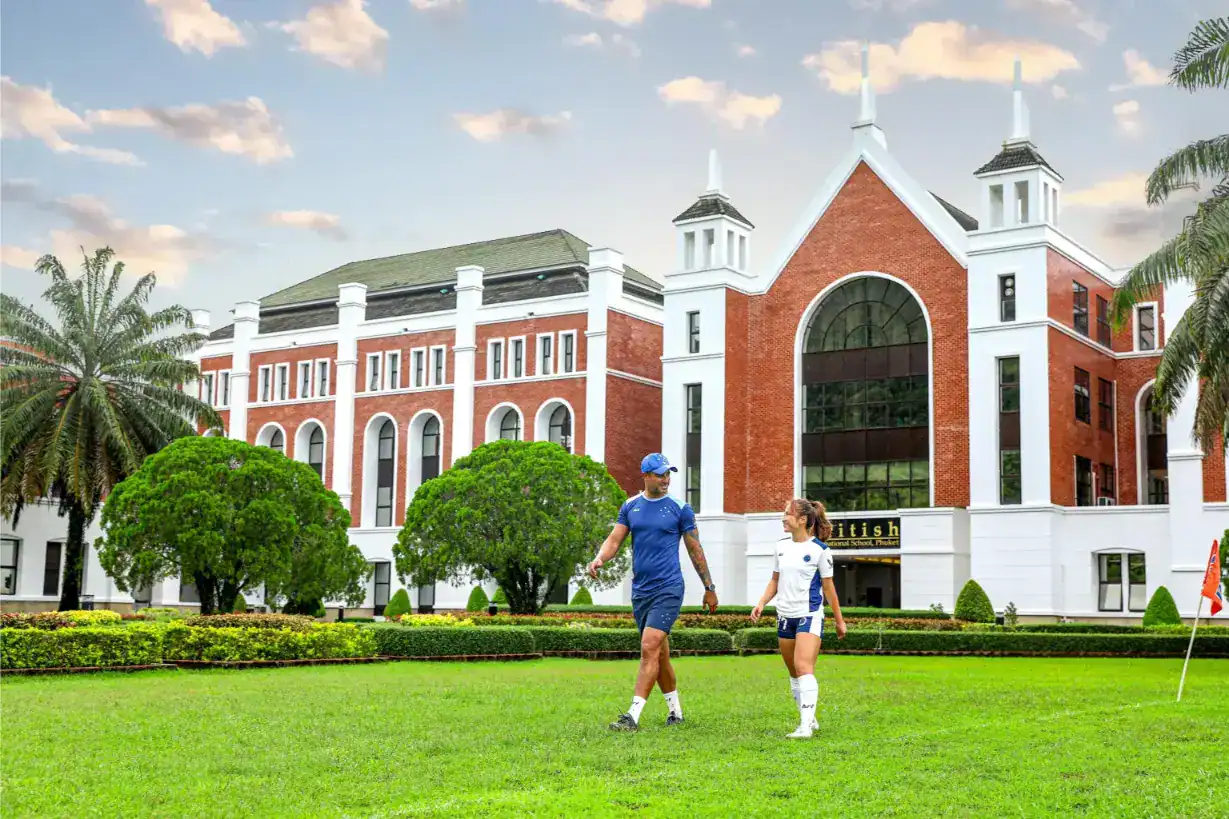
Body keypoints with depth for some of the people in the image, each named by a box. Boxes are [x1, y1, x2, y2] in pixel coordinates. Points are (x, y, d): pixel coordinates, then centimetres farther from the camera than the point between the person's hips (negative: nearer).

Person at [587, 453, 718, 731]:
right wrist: (599, 559, -14)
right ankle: (675, 712, 26)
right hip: (640, 590, 5)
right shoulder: (630, 506, 8)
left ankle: (633, 715, -17)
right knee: (659, 654, 12)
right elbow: (614, 540, 7)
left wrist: (709, 588, 8)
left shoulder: (679, 508, -2)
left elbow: (695, 549, 4)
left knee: (650, 648, -16)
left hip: (668, 588, -5)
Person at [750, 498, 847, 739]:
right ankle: (808, 719, 26)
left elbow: (828, 587, -2)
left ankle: (806, 725, -21)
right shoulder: (781, 546, 8)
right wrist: (761, 603, 2)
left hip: (809, 616, -6)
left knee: (804, 668, -19)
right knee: (793, 672, 12)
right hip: (785, 616, 6)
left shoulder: (819, 549, -8)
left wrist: (839, 620, 2)